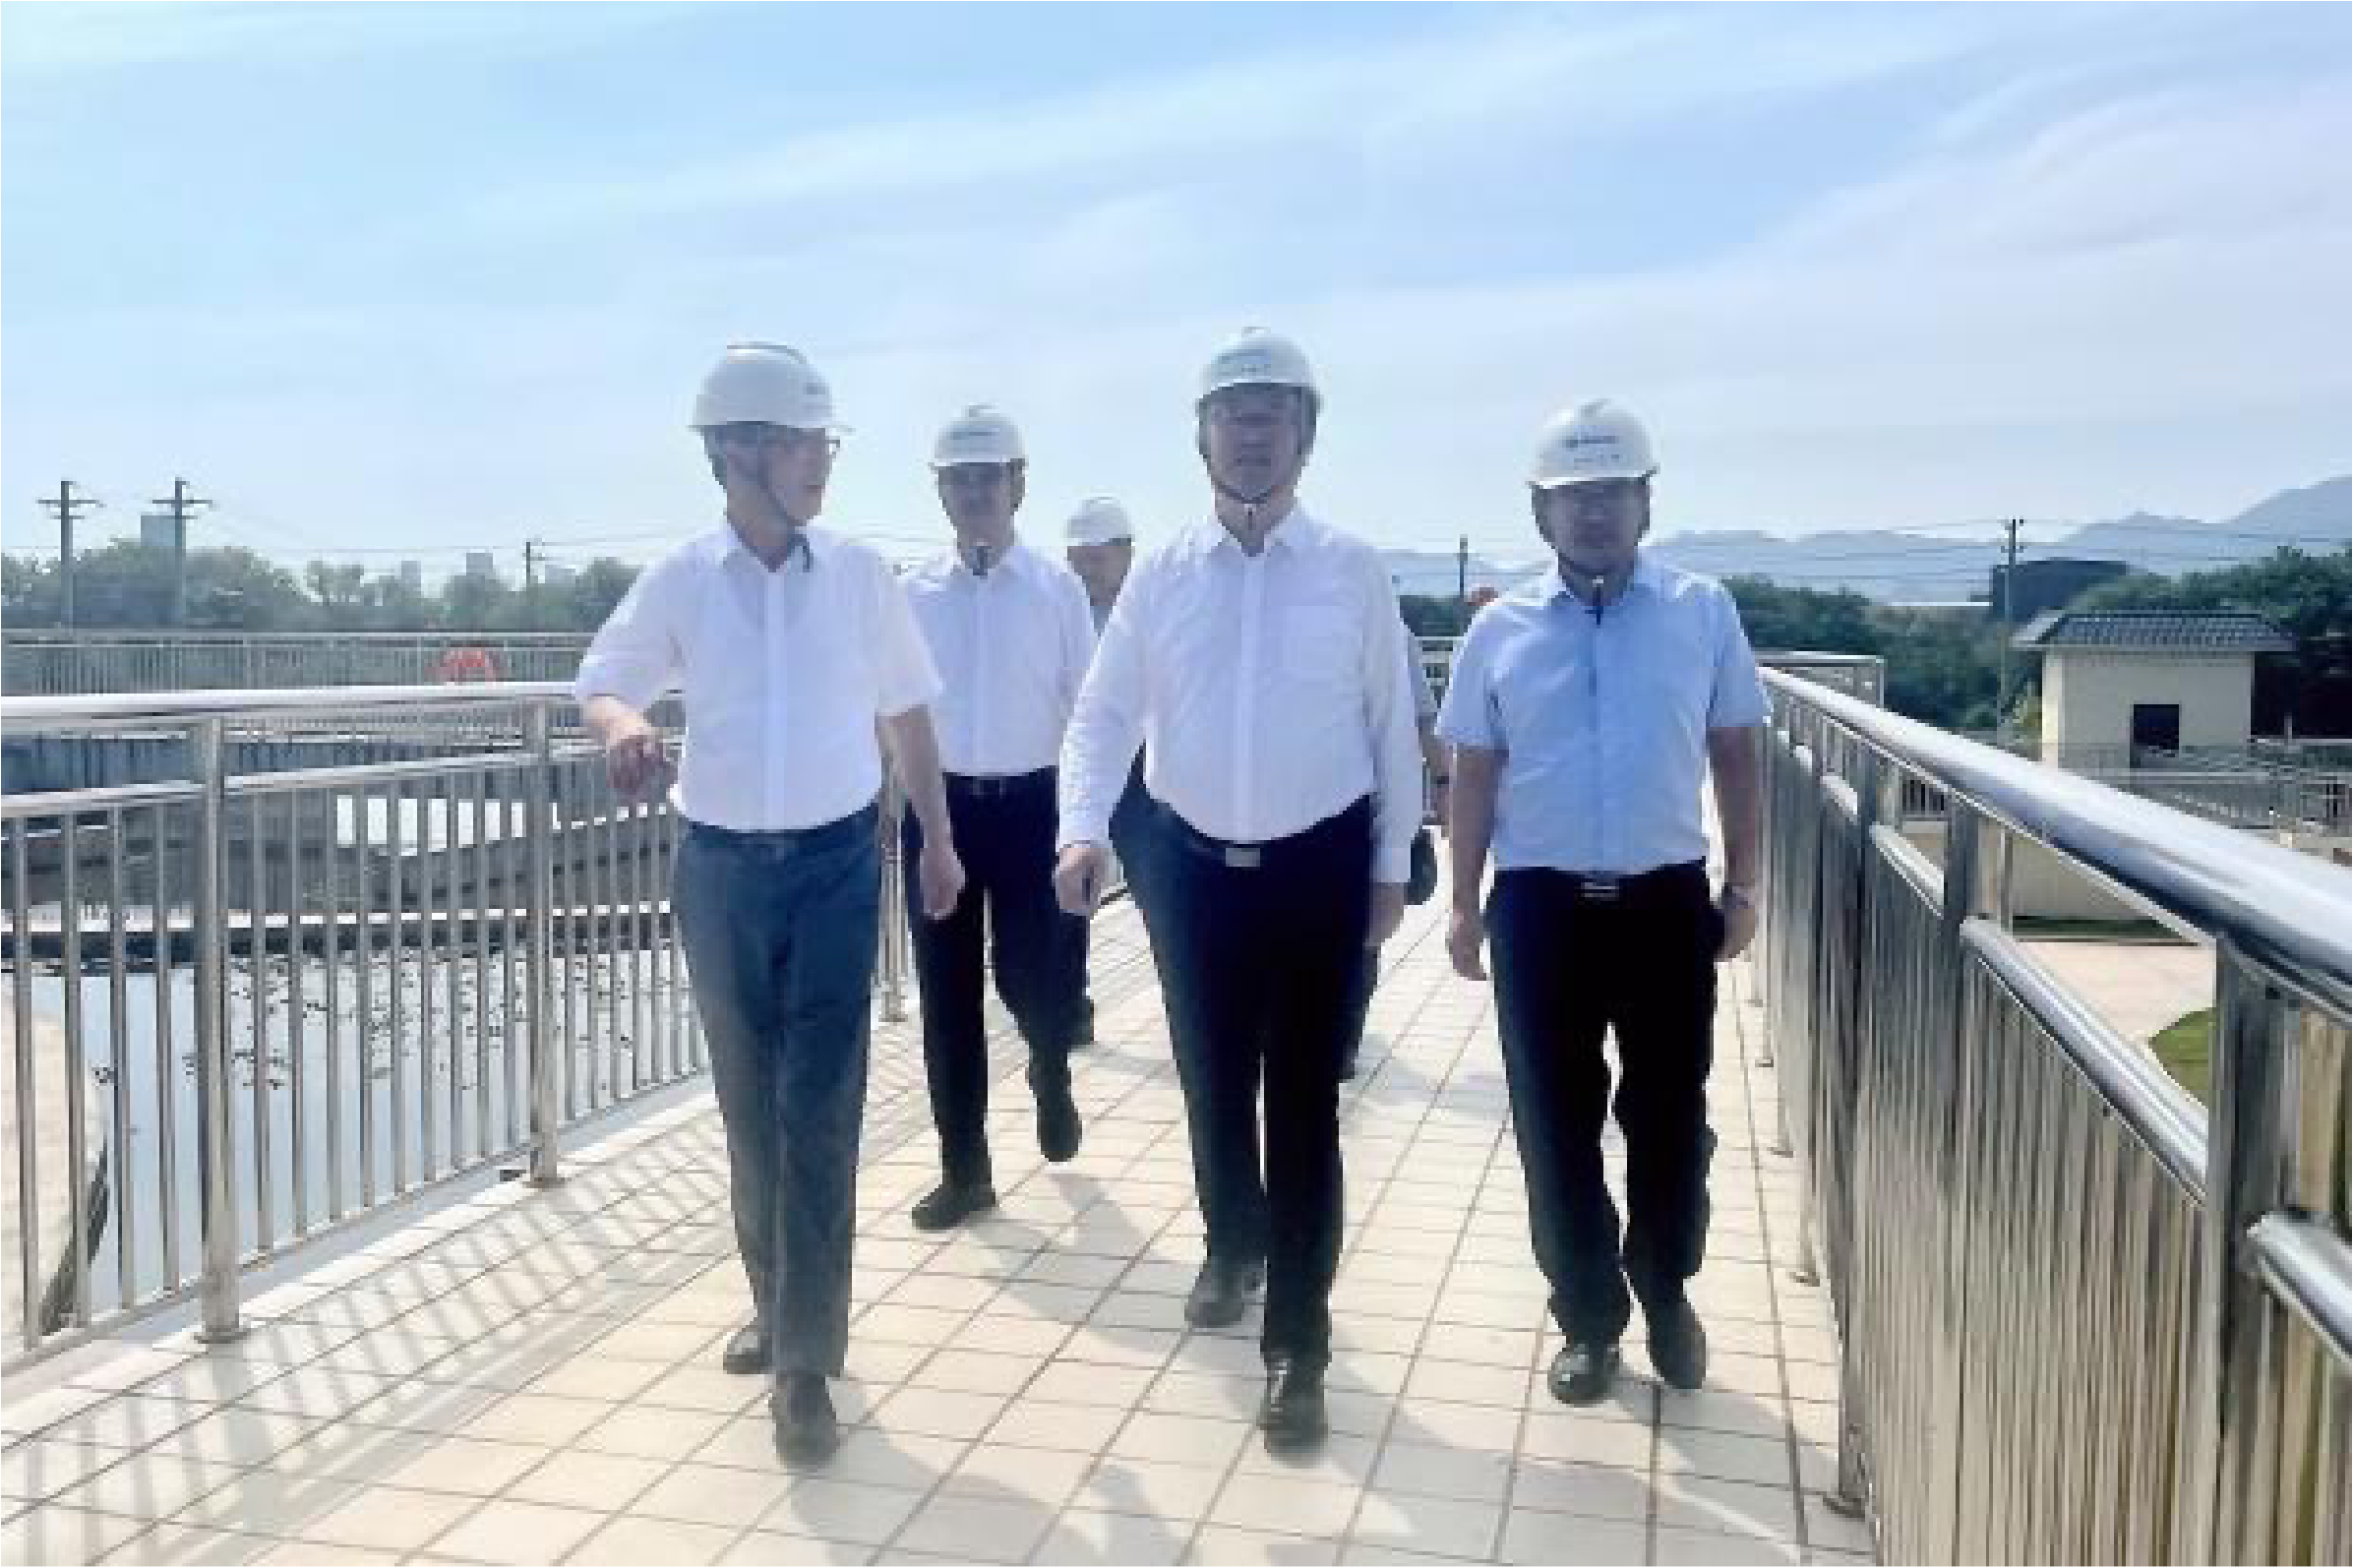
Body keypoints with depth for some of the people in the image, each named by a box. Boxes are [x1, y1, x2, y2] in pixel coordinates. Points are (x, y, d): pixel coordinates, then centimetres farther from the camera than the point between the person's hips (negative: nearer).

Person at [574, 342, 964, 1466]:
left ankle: (806, 1357, 3)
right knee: (750, 1107, 12)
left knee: (819, 1110, -6)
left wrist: (938, 839, 13)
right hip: (721, 870, 1)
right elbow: (600, 685, 7)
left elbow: (906, 709, 10)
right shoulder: (679, 581, -2)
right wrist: (623, 726, -18)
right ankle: (779, 1304, 32)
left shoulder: (858, 573, -1)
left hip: (837, 863, -1)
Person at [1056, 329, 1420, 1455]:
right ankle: (1234, 1246, 45)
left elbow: (1391, 724, 1)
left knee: (1303, 1101, 1)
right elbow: (1103, 715, 1)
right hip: (1195, 865, 2)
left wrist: (1390, 867, 2)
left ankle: (1297, 1345, 14)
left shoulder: (1353, 572, -3)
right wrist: (1083, 829, -15)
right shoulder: (1160, 575, 1)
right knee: (1212, 1084, 16)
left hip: (1319, 867, -2)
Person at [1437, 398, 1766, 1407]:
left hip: (1668, 902, 0)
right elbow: (1474, 773, 5)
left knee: (1670, 1118, 11)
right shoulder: (1501, 629, 2)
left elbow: (1736, 755, 6)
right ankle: (1590, 1317, 25)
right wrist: (1465, 905, 4)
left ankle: (1666, 1295, 35)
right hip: (1541, 907, 0)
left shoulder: (1704, 612, 2)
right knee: (1556, 1125, 7)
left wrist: (1743, 886, 5)